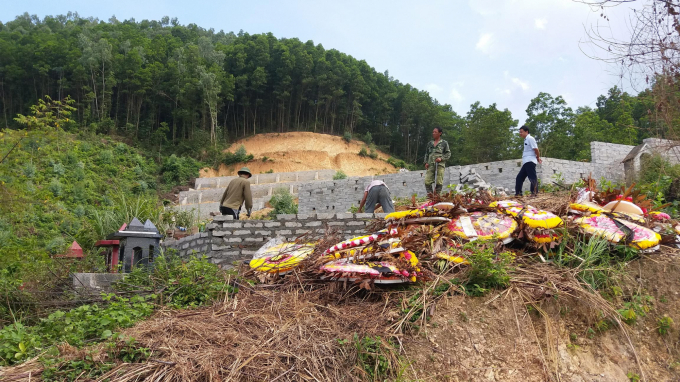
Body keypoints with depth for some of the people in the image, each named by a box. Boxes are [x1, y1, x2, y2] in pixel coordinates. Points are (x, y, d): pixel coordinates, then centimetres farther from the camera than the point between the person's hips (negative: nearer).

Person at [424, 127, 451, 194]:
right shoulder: (430, 143, 18)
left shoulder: (444, 143, 8)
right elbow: (426, 153, 23)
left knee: (439, 182, -5)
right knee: (427, 181, -8)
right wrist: (426, 162, 9)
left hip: (440, 164, -3)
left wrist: (441, 158, -10)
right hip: (430, 165, 3)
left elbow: (448, 153, 7)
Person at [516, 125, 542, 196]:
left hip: (530, 161, -10)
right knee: (519, 177, 9)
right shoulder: (526, 140, 22)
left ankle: (535, 192, -11)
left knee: (532, 177, -11)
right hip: (526, 162, 10)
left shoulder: (530, 138, -6)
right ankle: (518, 193, 11)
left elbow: (536, 149, -12)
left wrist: (538, 157, 1)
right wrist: (538, 158, 16)